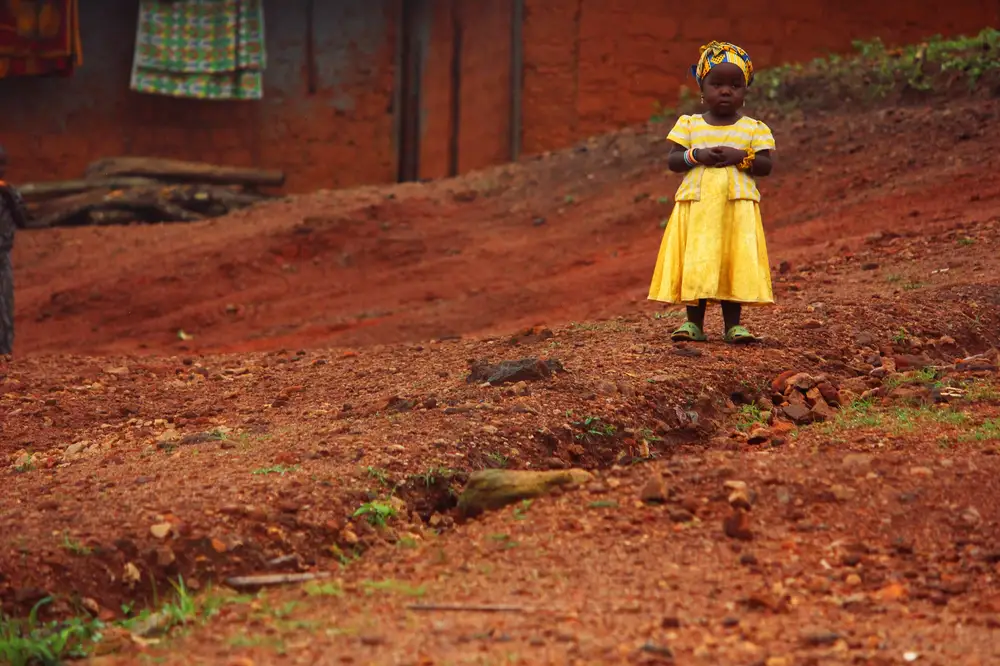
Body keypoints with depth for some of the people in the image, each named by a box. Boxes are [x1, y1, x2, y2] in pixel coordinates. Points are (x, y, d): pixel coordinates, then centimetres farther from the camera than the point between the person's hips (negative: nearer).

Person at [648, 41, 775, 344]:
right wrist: (696, 156, -15)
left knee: (735, 263, -1)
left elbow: (766, 166, -1)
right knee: (695, 262, 0)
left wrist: (740, 157, -16)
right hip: (696, 204, 1)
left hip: (738, 206, -1)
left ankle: (733, 324, 6)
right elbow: (671, 161, 2)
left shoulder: (754, 129, 5)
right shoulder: (688, 125, 7)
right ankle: (694, 323, 8)